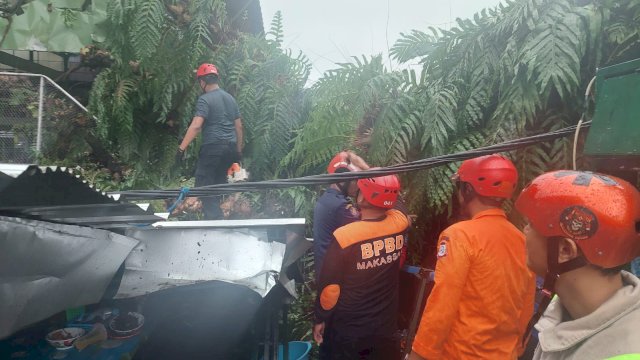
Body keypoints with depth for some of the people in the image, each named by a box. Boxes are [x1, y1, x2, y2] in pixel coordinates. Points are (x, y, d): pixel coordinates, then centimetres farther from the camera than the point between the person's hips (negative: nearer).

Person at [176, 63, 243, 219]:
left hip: (213, 148, -7)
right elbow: (239, 126, 17)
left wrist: (181, 148, -18)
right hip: (230, 147, 7)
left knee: (204, 185, -1)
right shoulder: (230, 98, 15)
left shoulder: (205, 99, -7)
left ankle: (213, 217, -7)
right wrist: (239, 150, 22)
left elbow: (196, 126, -19)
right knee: (218, 183, 15)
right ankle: (216, 215, 20)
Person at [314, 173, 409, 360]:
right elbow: (386, 192, 9)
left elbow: (329, 287, -17)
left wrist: (320, 319, 0)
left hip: (348, 330, -3)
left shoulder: (344, 236, -25)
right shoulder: (400, 223, -13)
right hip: (386, 326, 4)